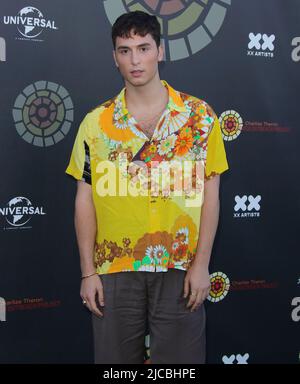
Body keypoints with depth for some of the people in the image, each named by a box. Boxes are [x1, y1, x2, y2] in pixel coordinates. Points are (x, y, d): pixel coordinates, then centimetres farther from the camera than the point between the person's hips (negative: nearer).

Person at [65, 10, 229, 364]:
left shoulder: (200, 116, -1)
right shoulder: (96, 123, 1)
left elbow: (209, 193, 0)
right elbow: (85, 199, 3)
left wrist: (201, 264, -5)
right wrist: (88, 272, 0)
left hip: (180, 267, 0)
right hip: (114, 270, 1)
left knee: (179, 357, 11)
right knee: (116, 356, 14)